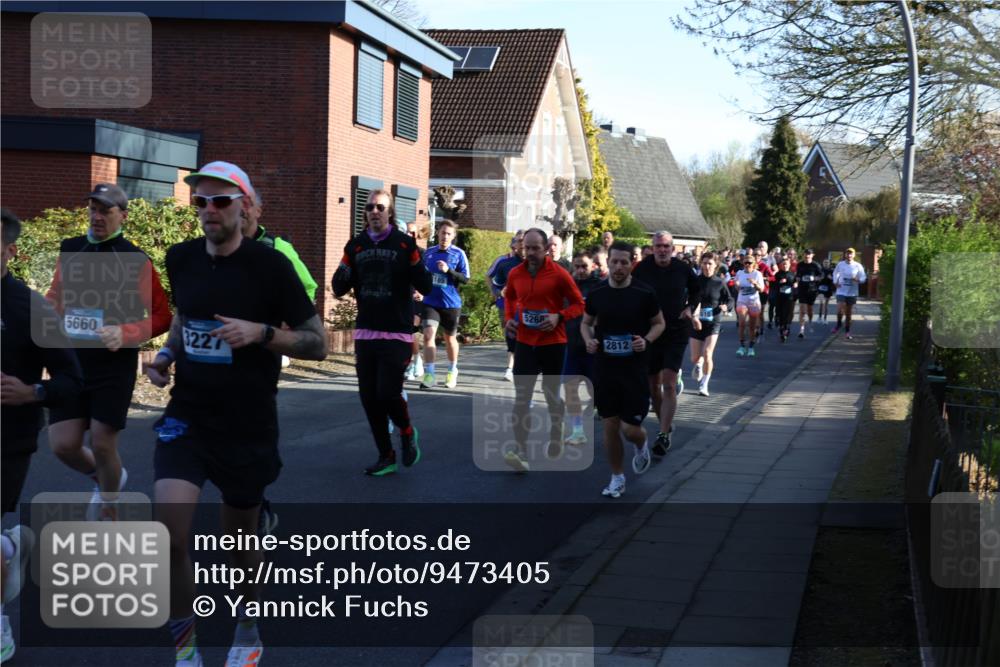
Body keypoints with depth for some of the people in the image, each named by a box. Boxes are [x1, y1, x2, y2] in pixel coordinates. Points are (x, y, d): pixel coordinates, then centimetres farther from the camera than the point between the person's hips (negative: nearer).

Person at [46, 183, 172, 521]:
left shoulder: (135, 261, -8)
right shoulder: (70, 250, 5)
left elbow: (162, 316, -6)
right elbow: (56, 298, 20)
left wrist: (124, 334, -20)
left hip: (115, 364, -4)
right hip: (72, 360, 4)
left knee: (102, 445, -2)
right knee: (63, 445, 0)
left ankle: (107, 506, 25)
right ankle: (105, 479, 32)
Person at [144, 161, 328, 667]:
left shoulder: (270, 265, -12)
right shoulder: (180, 258, 2)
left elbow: (317, 343, -9)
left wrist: (261, 332, -25)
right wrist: (166, 354, 2)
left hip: (248, 428, -2)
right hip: (186, 417, 3)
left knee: (241, 539, 13)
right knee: (170, 532, -16)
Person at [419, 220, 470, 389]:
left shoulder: (458, 254, -4)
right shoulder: (429, 252, 6)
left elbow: (465, 279, -9)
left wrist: (449, 270, -21)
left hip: (451, 303, -2)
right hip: (430, 302, 2)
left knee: (450, 338, 12)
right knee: (428, 335, -13)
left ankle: (452, 371, 32)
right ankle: (429, 375, -12)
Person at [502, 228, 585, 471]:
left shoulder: (558, 274, -9)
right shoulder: (515, 274, 2)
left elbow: (578, 304, -3)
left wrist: (559, 317, -19)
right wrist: (509, 318, 5)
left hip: (553, 344, -2)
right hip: (525, 343, 3)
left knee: (552, 395, 13)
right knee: (521, 398, -7)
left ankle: (556, 438, 39)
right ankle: (521, 453, -10)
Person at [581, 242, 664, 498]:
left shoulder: (644, 294, -9)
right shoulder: (597, 293, -1)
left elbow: (659, 323, 3)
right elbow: (586, 323, 14)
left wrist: (646, 340, -16)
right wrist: (588, 340, -7)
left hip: (634, 369, -3)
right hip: (605, 369, 3)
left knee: (629, 428, -4)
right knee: (610, 426, 7)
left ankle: (642, 445, 33)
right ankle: (617, 478, 23)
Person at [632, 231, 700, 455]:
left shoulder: (682, 269, -2)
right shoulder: (643, 268, -4)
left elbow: (696, 291, 15)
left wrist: (690, 307, -2)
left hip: (676, 333, -2)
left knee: (669, 385, -13)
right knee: (653, 385, 10)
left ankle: (663, 435, -14)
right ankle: (665, 423, 32)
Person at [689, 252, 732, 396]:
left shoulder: (720, 282, -3)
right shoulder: (696, 281, -2)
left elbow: (729, 299, 5)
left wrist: (726, 306, -16)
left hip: (714, 322, -2)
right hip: (697, 322, 2)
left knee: (707, 354, -15)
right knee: (695, 358, 4)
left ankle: (704, 384, 5)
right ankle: (698, 365, 44)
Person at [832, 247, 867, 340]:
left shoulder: (858, 266, -3)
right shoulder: (840, 264, 0)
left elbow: (863, 277, 0)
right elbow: (835, 273, 18)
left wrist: (858, 280, -22)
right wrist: (835, 282, 2)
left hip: (852, 292, 0)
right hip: (841, 291, 0)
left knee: (849, 313, 7)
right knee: (840, 309, -18)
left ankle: (847, 331, 18)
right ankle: (838, 324, 9)